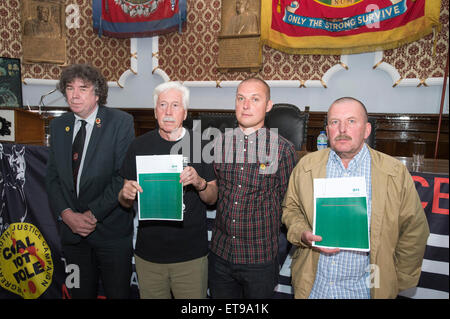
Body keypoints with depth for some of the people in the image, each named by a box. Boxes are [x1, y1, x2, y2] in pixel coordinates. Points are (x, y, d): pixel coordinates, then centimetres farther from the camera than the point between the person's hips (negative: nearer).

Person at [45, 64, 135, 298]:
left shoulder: (121, 122, -9)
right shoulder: (58, 125, 7)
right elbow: (52, 176, 7)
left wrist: (93, 214, -16)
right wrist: (66, 213, -8)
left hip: (111, 229, -4)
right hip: (72, 229, 5)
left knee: (117, 293, 9)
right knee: (80, 293, 18)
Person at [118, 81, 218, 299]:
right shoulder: (140, 145, 0)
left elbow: (212, 199, 1)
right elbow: (126, 203, 6)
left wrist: (200, 183, -20)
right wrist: (126, 194, -17)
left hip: (191, 254, -1)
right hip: (148, 253, 1)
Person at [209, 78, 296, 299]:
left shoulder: (283, 149, -9)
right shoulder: (219, 143, 0)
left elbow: (287, 201, 0)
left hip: (261, 258, -2)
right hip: (220, 253, 3)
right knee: (220, 296, 19)